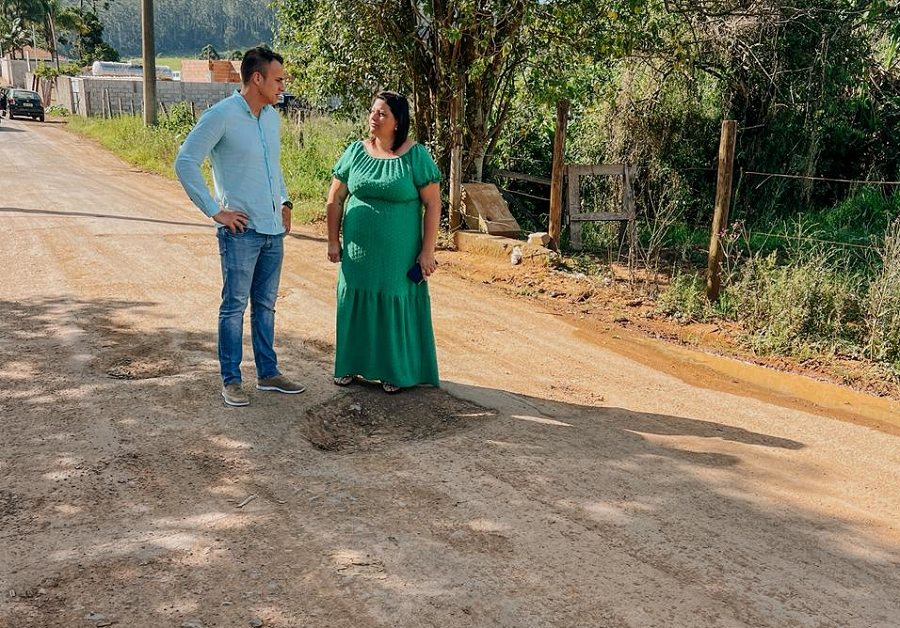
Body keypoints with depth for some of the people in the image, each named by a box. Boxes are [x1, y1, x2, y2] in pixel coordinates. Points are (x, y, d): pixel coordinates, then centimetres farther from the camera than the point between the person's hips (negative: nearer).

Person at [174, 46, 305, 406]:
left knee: (265, 305, 14)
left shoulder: (272, 117, 11)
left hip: (274, 229, 7)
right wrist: (215, 211, -14)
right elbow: (185, 163, -14)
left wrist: (284, 202, 16)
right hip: (241, 231, -7)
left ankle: (268, 373, 25)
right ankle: (231, 381, 10)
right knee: (234, 306, 1)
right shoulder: (221, 116, -12)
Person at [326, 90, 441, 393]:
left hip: (399, 253, -3)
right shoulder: (356, 152, 1)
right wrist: (333, 241, 5)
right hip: (358, 251, 3)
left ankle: (395, 372, 20)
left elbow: (433, 206, -7)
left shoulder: (416, 156, -8)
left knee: (396, 307, 6)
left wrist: (427, 250, -10)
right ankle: (351, 364, 27)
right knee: (355, 302, 11)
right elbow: (335, 199, 7)